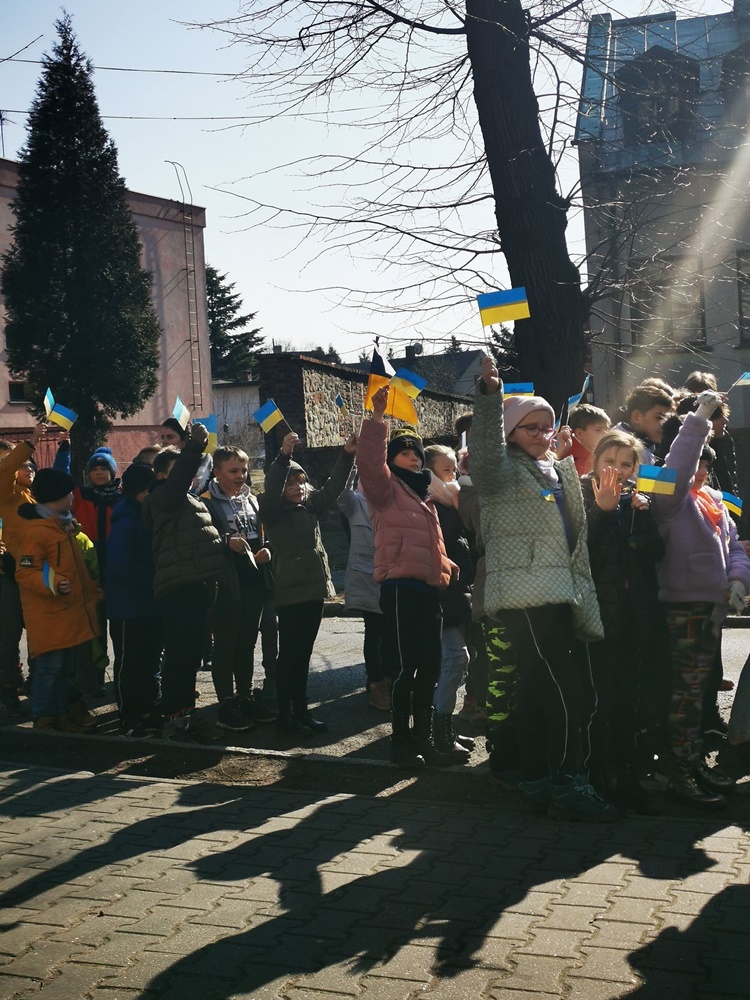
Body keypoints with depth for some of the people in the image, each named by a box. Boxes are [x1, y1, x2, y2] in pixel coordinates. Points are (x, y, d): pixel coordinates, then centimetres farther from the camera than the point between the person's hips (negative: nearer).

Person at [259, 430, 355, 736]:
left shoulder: (311, 506, 11)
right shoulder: (273, 512, -5)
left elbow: (332, 487, 7)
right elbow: (271, 489, -22)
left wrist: (347, 455, -5)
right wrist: (284, 455, -34)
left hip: (314, 589, 6)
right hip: (290, 592, -6)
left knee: (304, 655, 13)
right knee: (289, 655, -1)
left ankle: (301, 711, 21)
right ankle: (285, 716, 6)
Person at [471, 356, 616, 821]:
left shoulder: (559, 472, 22)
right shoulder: (506, 472, -2)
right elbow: (486, 453, -25)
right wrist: (491, 395, -34)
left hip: (561, 594, 8)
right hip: (527, 595, -8)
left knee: (536, 690, 11)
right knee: (563, 691, -13)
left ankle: (538, 781, 16)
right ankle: (568, 784, -9)